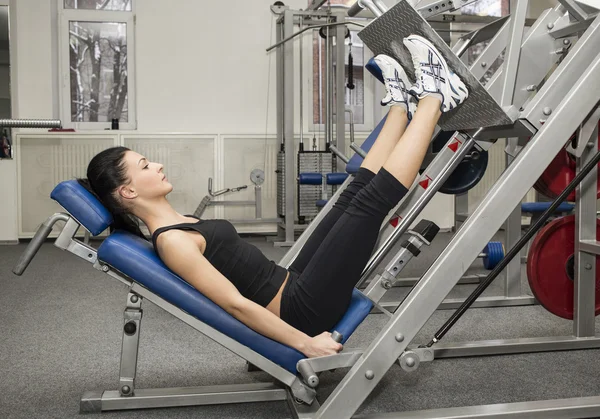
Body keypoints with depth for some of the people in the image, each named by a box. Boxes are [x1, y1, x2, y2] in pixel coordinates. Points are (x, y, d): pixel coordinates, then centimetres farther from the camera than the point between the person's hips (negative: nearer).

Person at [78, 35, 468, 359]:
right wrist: (305, 343, -20)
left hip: (293, 284, 9)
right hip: (304, 308, -9)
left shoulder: (177, 225, 12)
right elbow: (235, 303, -22)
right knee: (371, 198, -10)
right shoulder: (170, 241, -19)